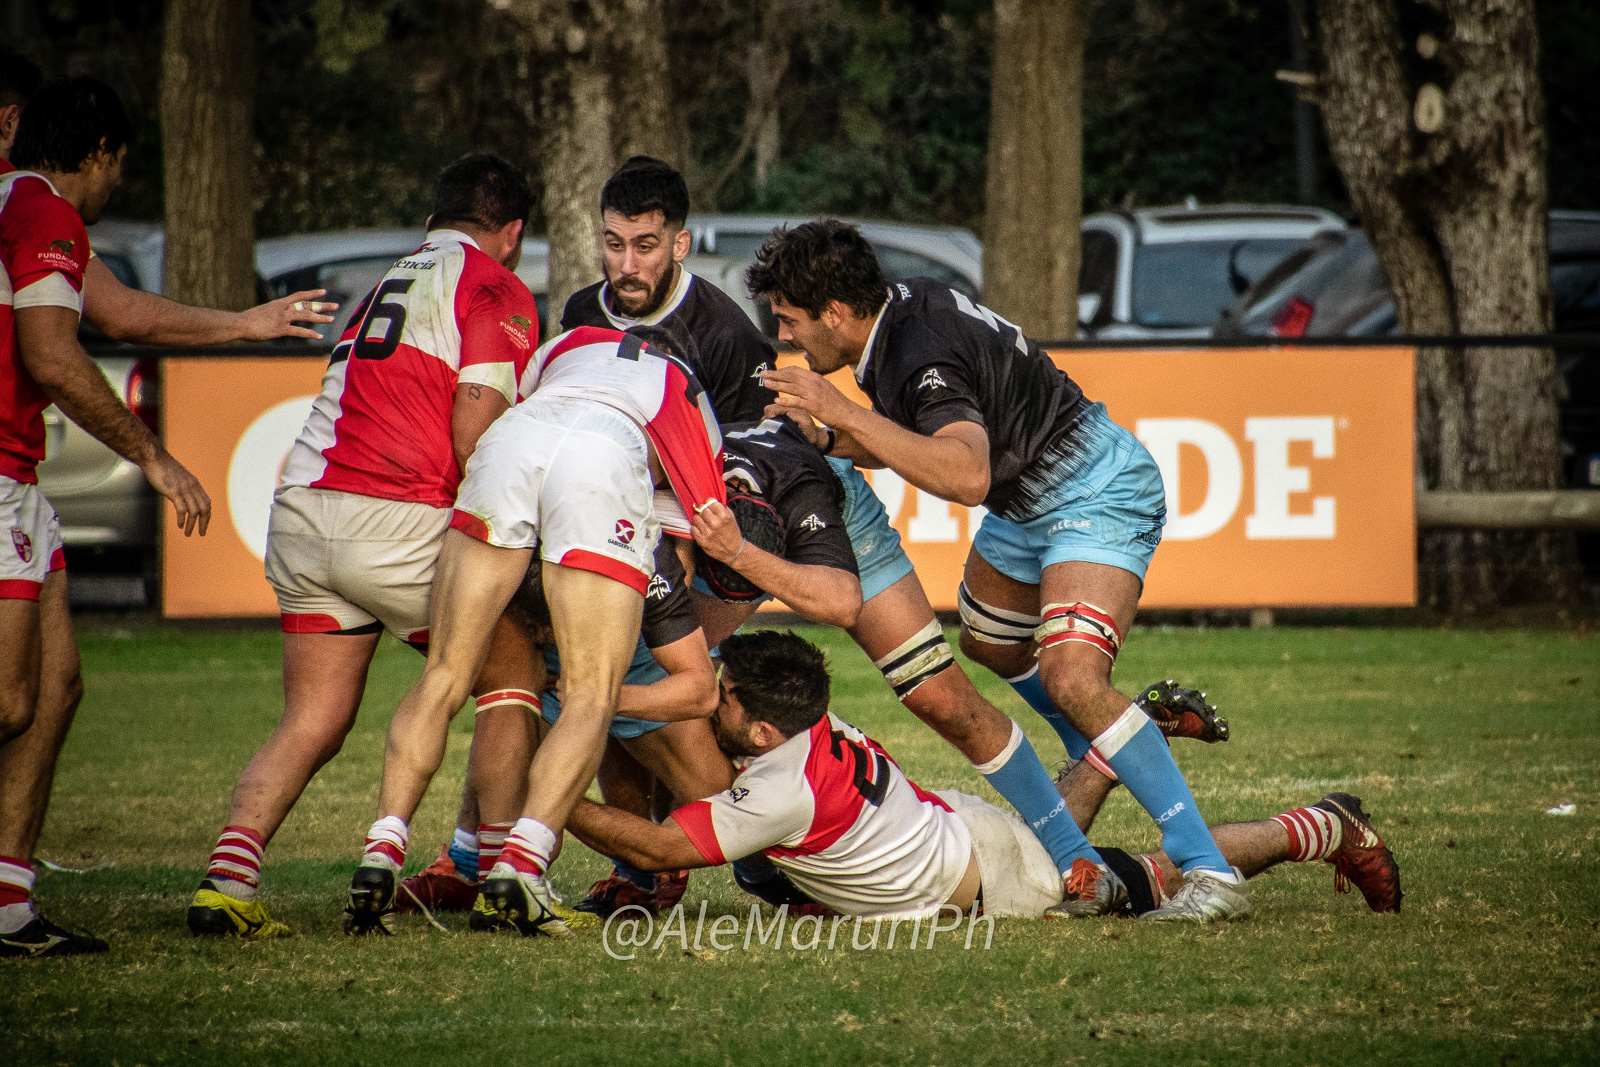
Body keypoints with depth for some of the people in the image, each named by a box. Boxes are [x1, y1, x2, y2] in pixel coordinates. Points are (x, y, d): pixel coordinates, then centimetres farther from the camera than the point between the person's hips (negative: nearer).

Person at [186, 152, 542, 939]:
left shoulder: (387, 285, 25)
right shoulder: (496, 290, 1)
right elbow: (473, 436, -9)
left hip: (302, 512, 7)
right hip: (399, 521, -6)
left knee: (312, 723, 9)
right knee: (512, 680, 10)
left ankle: (228, 873, -9)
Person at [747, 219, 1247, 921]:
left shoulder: (922, 358, -30)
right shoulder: (902, 308, -1)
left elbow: (966, 475, -48)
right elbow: (915, 442, 15)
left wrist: (843, 411, -45)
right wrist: (828, 439, -1)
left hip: (1097, 494, -11)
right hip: (1030, 500, 11)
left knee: (1071, 680, -27)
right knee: (987, 642, 29)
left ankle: (1207, 871, -24)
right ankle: (1106, 759, 54)